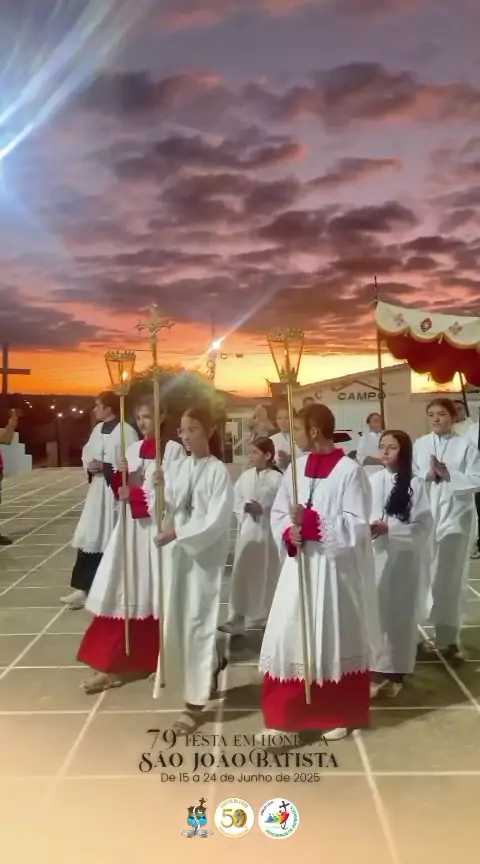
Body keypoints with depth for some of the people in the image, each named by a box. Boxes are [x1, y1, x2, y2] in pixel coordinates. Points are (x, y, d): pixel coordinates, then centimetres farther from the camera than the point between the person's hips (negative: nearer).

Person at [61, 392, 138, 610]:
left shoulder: (126, 431, -14)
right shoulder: (98, 429, 11)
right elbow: (87, 453, 19)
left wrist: (105, 467, -19)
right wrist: (89, 465, -3)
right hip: (97, 489, 7)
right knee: (89, 539, 7)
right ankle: (83, 588, 14)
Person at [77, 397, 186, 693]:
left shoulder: (174, 449, -5)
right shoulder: (133, 449, 12)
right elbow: (122, 491, 13)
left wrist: (136, 493, -14)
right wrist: (120, 476, -7)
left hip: (158, 528, -5)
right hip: (132, 527, 5)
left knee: (156, 593, 2)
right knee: (123, 593, 4)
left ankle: (155, 659, 20)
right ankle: (114, 661, 10)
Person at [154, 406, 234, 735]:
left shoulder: (219, 471, -10)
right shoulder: (179, 468, 8)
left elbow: (217, 521, -17)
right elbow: (169, 509, 7)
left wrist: (178, 533, -23)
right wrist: (161, 490, -12)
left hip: (205, 555, -6)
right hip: (175, 552, 6)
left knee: (197, 622, -2)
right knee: (176, 621, 12)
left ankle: (196, 702, 10)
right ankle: (211, 667, 38)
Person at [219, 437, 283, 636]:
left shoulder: (277, 478, -9)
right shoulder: (246, 475, 5)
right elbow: (235, 500, 7)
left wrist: (263, 509, -20)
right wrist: (245, 507, -11)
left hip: (267, 531, -3)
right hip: (247, 529, 4)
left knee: (266, 576, 9)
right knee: (241, 575, 3)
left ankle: (264, 617, 26)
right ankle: (237, 619, 9)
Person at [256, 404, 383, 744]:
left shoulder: (350, 470, -12)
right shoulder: (297, 467, 7)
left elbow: (356, 526, -16)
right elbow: (279, 513, 10)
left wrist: (311, 521, -22)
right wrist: (289, 533, -11)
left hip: (336, 567, -5)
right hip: (300, 564, 5)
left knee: (335, 639, 8)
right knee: (287, 637, 3)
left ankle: (340, 716, 28)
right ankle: (283, 717, 17)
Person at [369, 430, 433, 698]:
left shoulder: (416, 484, -9)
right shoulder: (373, 481, 2)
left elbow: (423, 526, -10)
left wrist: (388, 528, -18)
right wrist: (369, 528, -10)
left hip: (404, 558, -3)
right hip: (375, 556, 3)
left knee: (400, 614, 6)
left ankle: (396, 672, 19)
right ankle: (377, 670, 21)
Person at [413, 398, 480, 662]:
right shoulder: (420, 444, 7)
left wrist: (448, 474, -15)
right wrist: (428, 474, -14)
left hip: (454, 516, -1)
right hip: (424, 516, 2)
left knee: (450, 577, 4)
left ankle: (448, 638, 15)